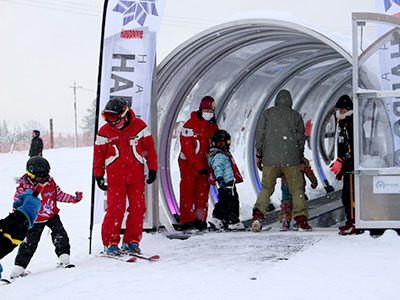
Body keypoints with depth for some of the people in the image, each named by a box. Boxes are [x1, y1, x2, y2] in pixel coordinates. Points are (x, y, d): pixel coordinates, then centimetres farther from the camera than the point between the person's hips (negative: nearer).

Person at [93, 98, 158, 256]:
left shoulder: (139, 127, -2)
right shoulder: (104, 132, -2)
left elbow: (149, 148, 6)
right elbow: (98, 155, 7)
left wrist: (153, 168, 6)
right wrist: (98, 176, 8)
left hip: (136, 176, 1)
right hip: (115, 177, -1)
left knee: (137, 209, 0)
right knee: (115, 209, -7)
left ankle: (131, 241, 10)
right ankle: (110, 242, 2)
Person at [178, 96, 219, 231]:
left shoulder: (213, 126, 8)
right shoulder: (190, 126, -12)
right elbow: (187, 149, -17)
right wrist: (199, 167, -23)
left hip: (204, 166, 5)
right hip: (188, 164, -5)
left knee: (203, 193, 4)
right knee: (188, 193, -4)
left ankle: (200, 220, 12)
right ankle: (186, 220, 1)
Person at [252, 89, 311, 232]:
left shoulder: (267, 113, 9)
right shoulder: (296, 115, 10)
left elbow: (260, 133, 4)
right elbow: (301, 138, 12)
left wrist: (258, 154, 10)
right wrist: (300, 158, 21)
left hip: (270, 158, 1)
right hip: (291, 158, -1)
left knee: (266, 187, 7)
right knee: (296, 189, 5)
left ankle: (258, 214, -11)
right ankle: (301, 219, -3)